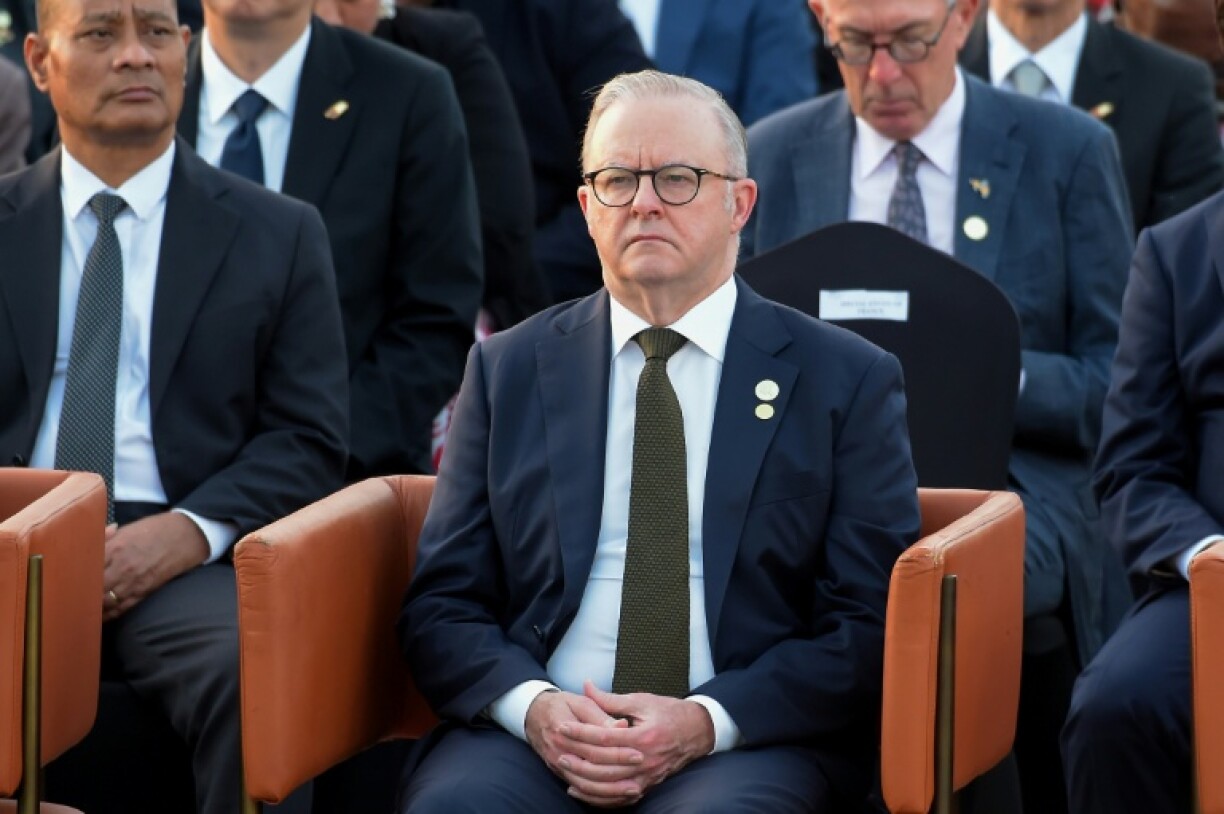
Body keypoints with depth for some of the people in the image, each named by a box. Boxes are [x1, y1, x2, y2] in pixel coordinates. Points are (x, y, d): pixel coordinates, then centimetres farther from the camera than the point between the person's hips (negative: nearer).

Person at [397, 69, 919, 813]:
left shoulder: (849, 380, 9)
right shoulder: (509, 370, 15)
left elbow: (872, 626, 2)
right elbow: (442, 606, 12)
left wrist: (707, 721, -13)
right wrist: (531, 705, -10)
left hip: (748, 744, -2)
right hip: (534, 733, 2)